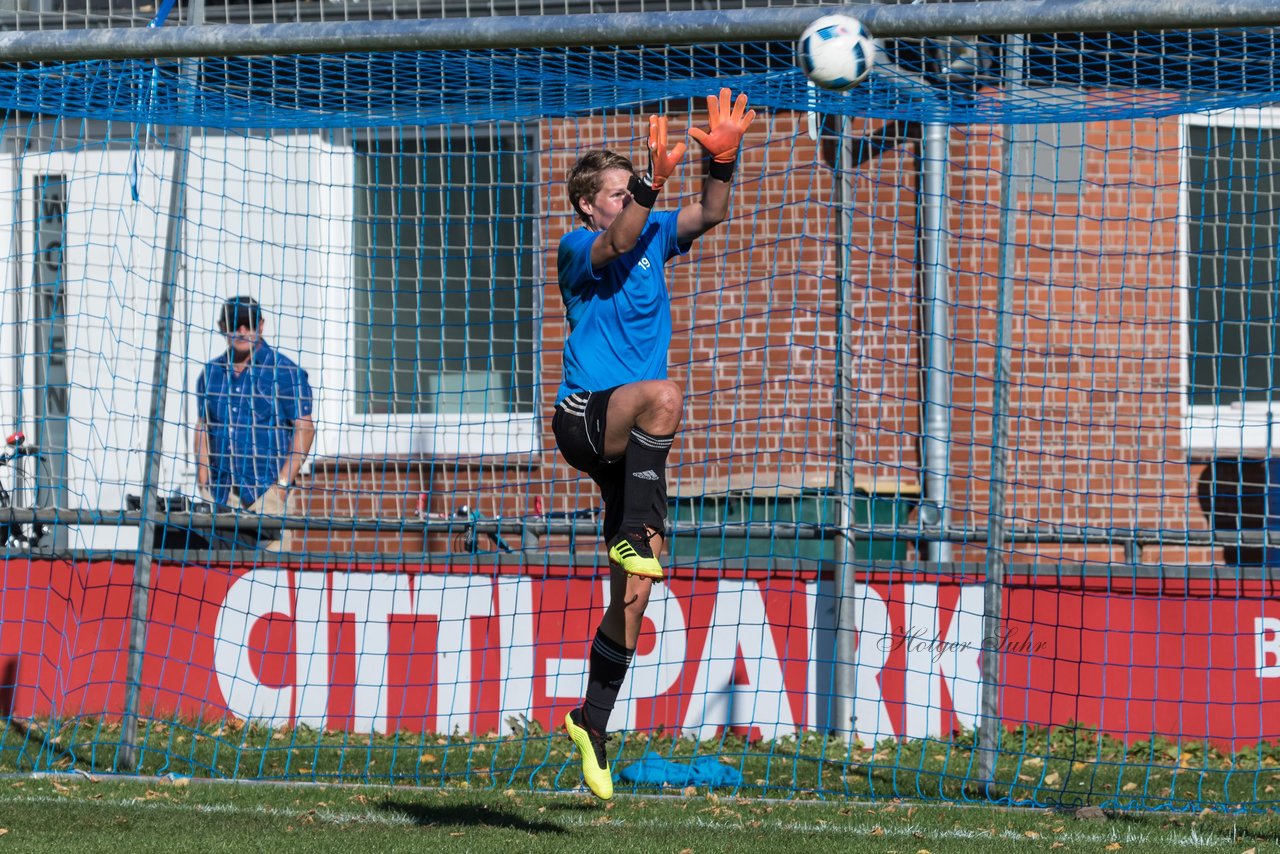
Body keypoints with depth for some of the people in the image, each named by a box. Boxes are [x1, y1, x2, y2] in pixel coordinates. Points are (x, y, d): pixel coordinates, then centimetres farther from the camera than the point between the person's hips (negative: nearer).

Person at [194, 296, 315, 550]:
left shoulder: (284, 372, 0)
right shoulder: (211, 374, 14)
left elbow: (304, 428, -2)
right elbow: (203, 427, 18)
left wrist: (283, 482, -10)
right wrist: (203, 483, 8)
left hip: (264, 490, -4)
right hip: (220, 495, 4)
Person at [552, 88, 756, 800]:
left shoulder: (653, 237, 14)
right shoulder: (579, 248, -3)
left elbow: (710, 214, 2)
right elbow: (618, 243, -25)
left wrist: (724, 157, -15)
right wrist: (650, 186, -39)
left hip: (632, 441, 6)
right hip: (584, 419, -6)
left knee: (636, 589, 4)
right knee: (666, 393, -38)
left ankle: (593, 722, 14)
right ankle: (636, 536, -36)